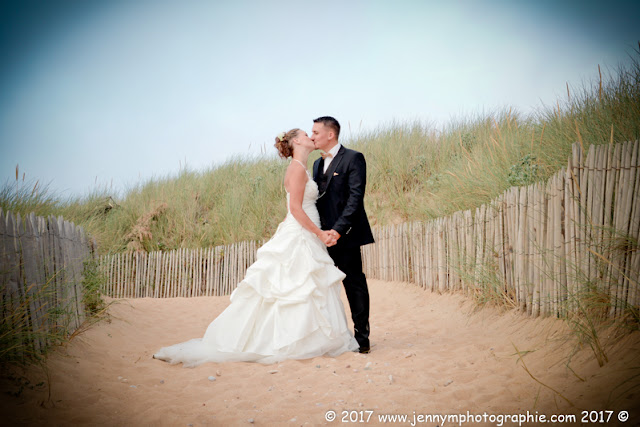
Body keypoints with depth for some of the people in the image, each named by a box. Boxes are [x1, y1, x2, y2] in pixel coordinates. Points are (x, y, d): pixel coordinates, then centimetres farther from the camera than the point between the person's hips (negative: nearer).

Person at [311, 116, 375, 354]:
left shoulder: (353, 158, -5)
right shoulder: (318, 164, 19)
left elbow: (355, 197, -14)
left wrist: (339, 229, -22)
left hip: (345, 236, -7)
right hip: (323, 236, 7)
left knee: (354, 284, -1)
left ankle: (361, 337, 6)